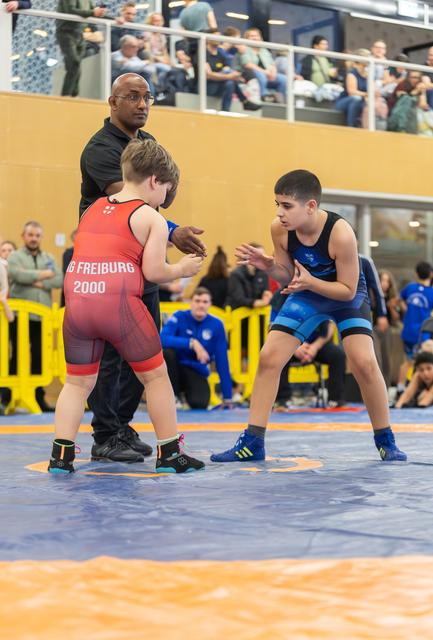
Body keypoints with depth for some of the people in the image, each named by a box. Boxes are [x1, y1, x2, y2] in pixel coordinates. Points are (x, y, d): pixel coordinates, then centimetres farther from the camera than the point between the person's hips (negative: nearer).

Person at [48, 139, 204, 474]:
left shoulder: (93, 209, 21)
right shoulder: (152, 218, 4)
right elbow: (153, 271, -3)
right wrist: (182, 269, 16)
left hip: (76, 303, 5)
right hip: (119, 303, -5)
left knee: (78, 381, 16)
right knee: (155, 375, 12)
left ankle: (61, 455, 5)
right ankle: (170, 454, 17)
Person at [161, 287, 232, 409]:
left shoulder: (217, 325, -6)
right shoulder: (179, 317, -8)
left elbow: (222, 362, -5)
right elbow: (162, 339, -27)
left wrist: (227, 398, -8)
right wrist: (192, 343, -35)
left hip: (196, 372, 1)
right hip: (175, 368, -1)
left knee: (200, 403, -29)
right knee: (166, 352, -32)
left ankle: (186, 392, 11)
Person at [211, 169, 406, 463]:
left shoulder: (340, 233, -35)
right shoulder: (280, 229, -22)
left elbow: (348, 290, -26)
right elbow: (288, 277, -7)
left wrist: (310, 282, -41)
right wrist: (267, 265, -28)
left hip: (347, 296, -4)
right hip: (307, 296, 4)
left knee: (364, 363, -19)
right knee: (269, 358, -6)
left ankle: (386, 441, 1)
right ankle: (252, 443, 1)